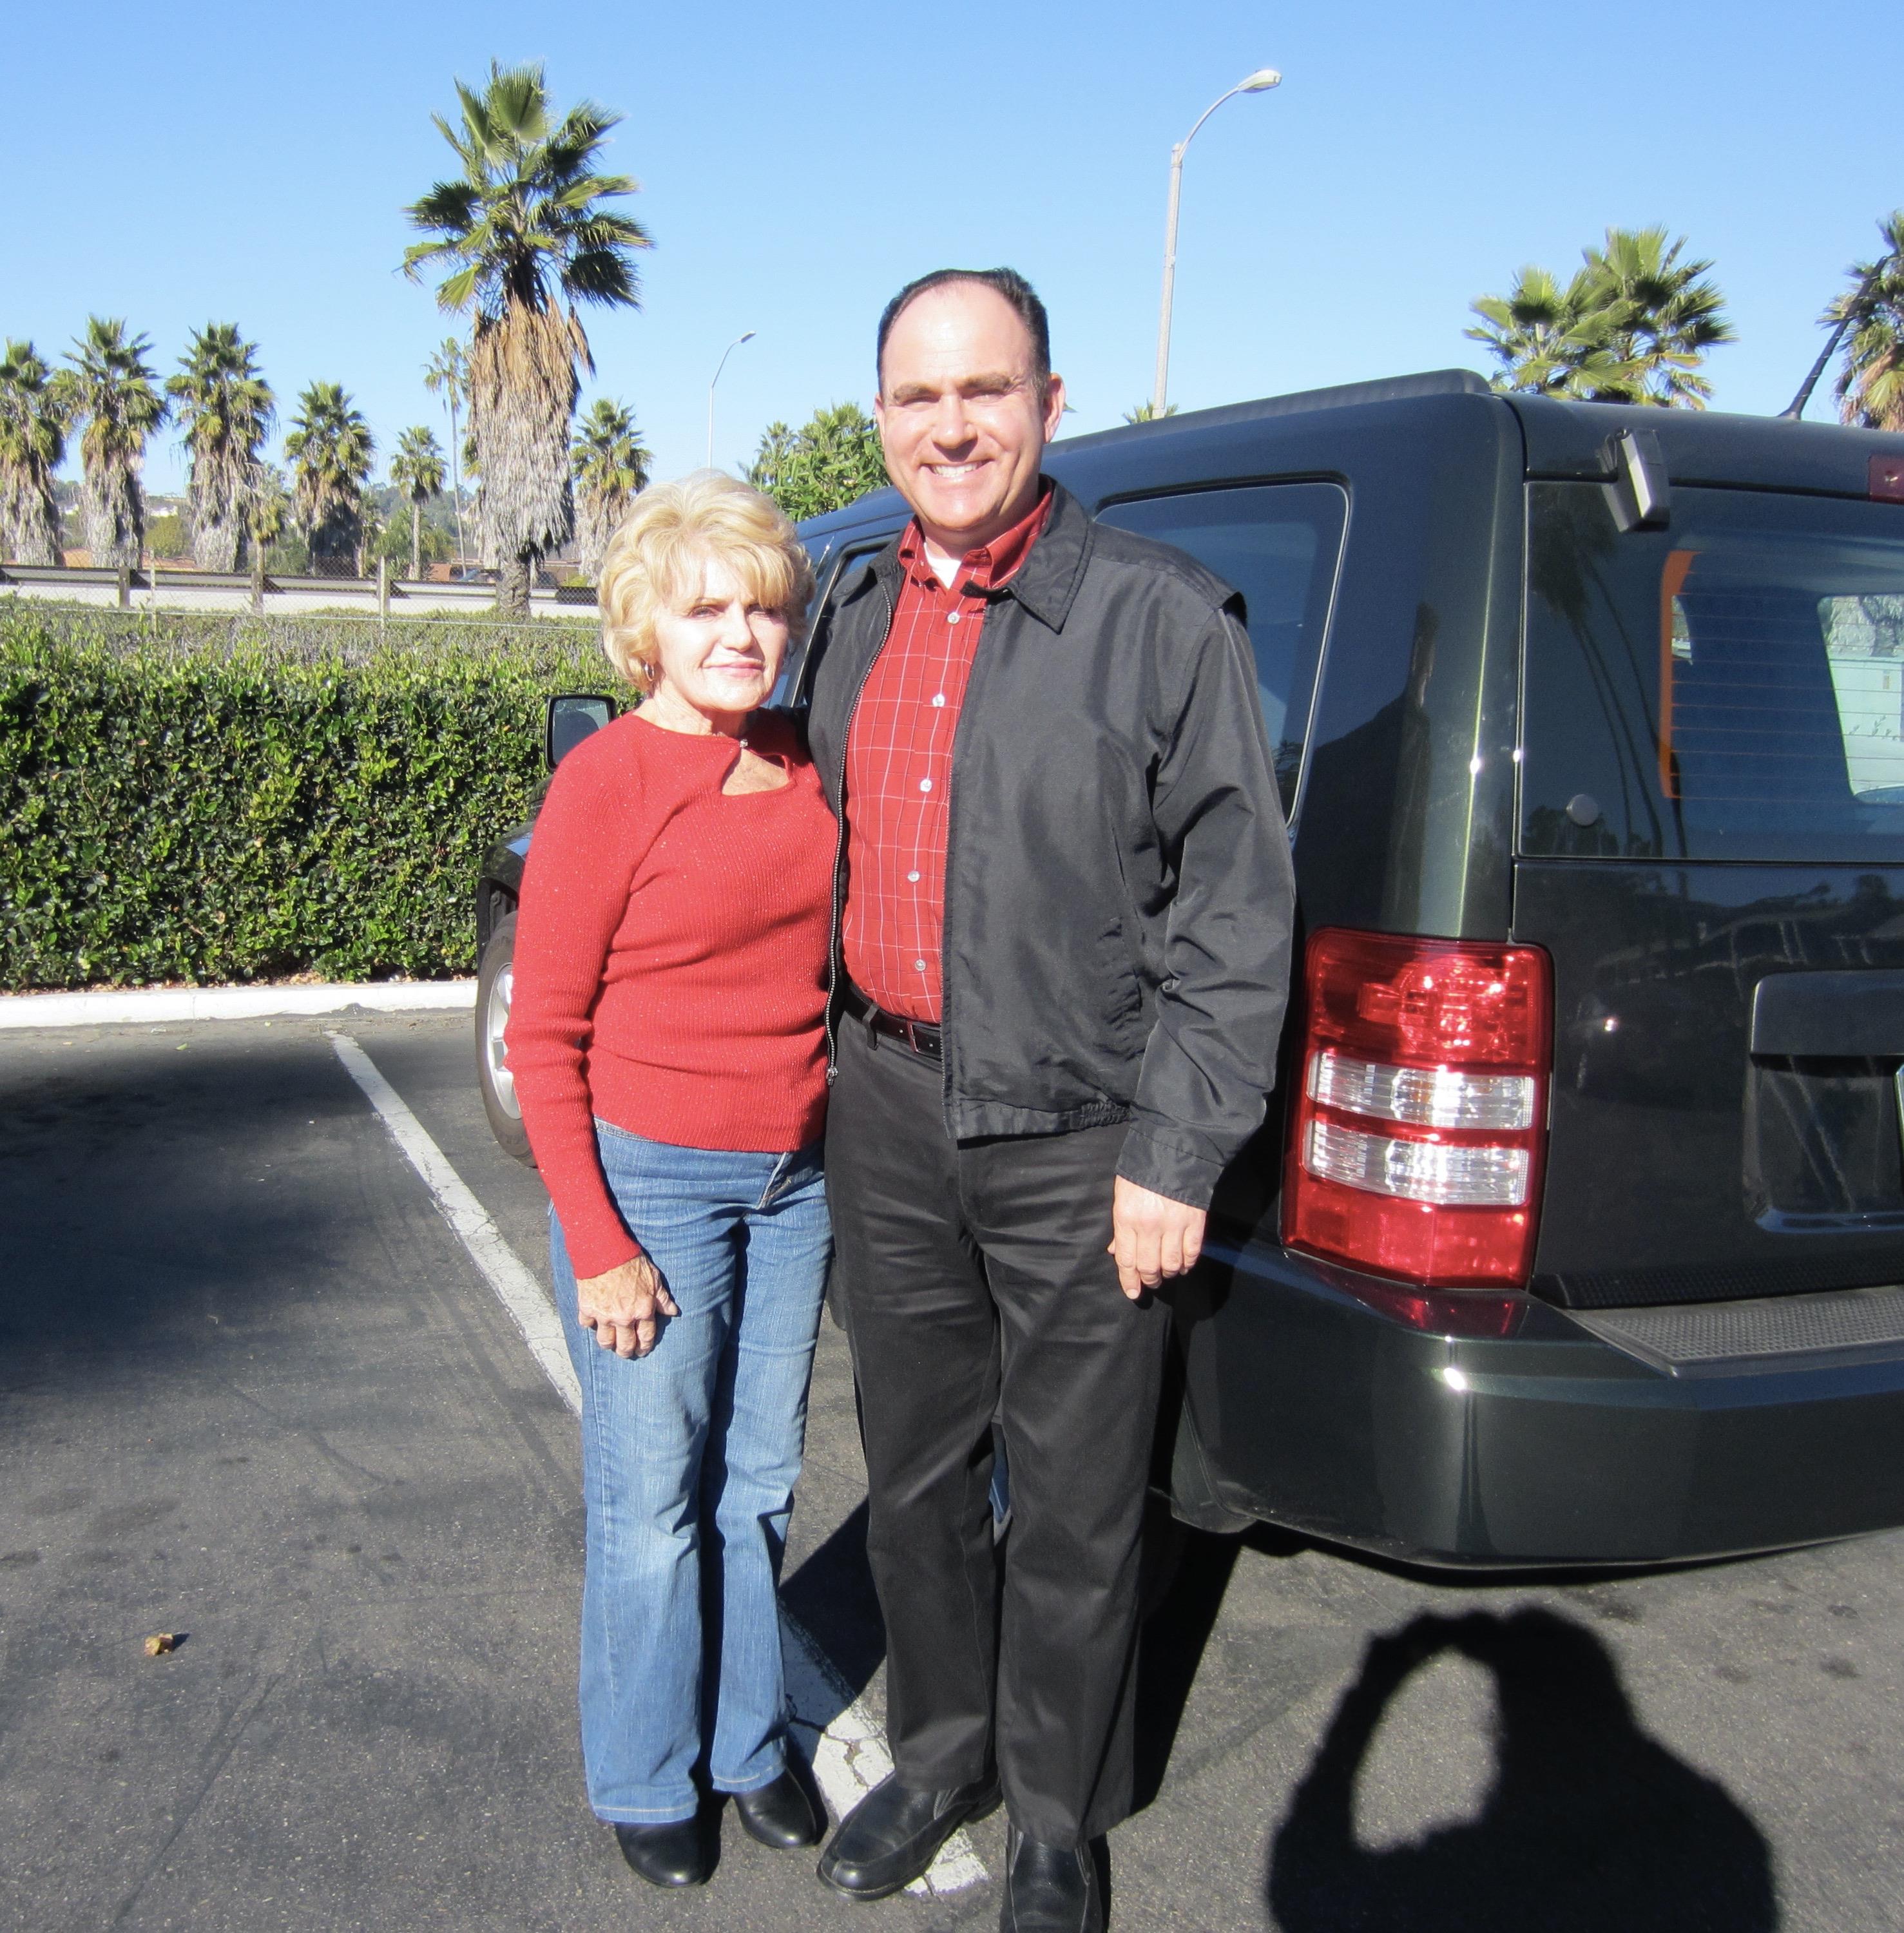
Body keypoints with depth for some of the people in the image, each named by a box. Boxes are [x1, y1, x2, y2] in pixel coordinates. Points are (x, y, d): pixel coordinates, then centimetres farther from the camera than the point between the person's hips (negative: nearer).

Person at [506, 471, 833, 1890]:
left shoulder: (803, 767, 3)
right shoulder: (608, 780, -13)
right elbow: (543, 1037, -11)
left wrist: (847, 1155, 10)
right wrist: (599, 1247, -13)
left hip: (796, 1175, 5)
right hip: (651, 1177, -5)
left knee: (760, 1481, 16)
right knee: (655, 1498, 8)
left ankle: (752, 1745, 36)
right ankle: (648, 1779, 29)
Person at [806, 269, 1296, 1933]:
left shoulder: (1165, 620, -8)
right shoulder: (856, 617, 9)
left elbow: (1238, 909, -10)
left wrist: (1178, 1158, -13)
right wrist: (833, 1066, 16)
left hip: (1075, 1135, -5)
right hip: (889, 1112, 5)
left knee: (1076, 1511, 8)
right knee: (916, 1470, 18)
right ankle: (942, 1753, 41)